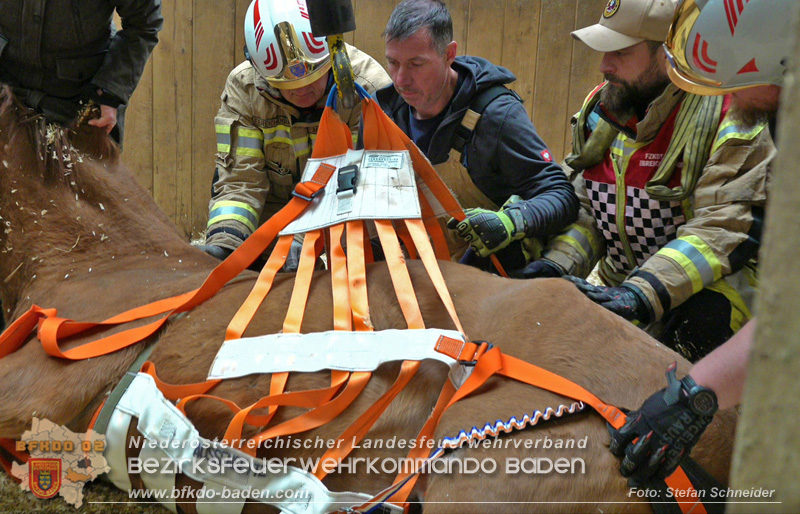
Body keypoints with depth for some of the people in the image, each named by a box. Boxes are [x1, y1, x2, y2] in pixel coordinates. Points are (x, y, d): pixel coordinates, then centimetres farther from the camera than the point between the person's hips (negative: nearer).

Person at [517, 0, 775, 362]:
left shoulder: (731, 118, -17)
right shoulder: (602, 107, 5)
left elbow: (723, 230, -26)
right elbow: (586, 206, 10)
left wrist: (641, 294, -36)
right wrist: (556, 264, -9)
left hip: (712, 286, -6)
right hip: (618, 281, 6)